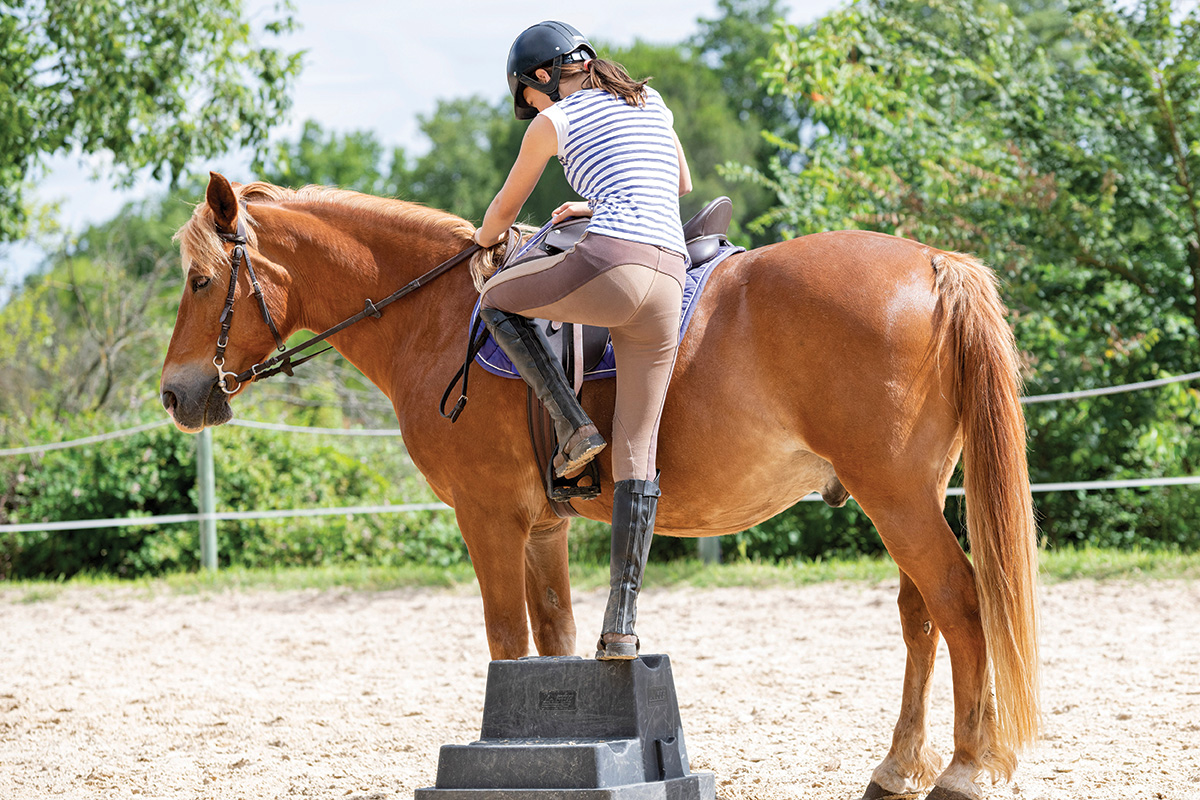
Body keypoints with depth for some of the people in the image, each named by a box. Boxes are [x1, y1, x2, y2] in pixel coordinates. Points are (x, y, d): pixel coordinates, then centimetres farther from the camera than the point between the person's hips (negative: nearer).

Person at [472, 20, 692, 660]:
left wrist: (483, 242, 46)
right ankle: (621, 624, 0)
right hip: (670, 281, 6)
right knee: (636, 456, 5)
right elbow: (682, 189, 40)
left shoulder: (554, 121, 10)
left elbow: (506, 206, 24)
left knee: (498, 299, 25)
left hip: (609, 269, -6)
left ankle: (573, 426, 8)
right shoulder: (651, 102, 25)